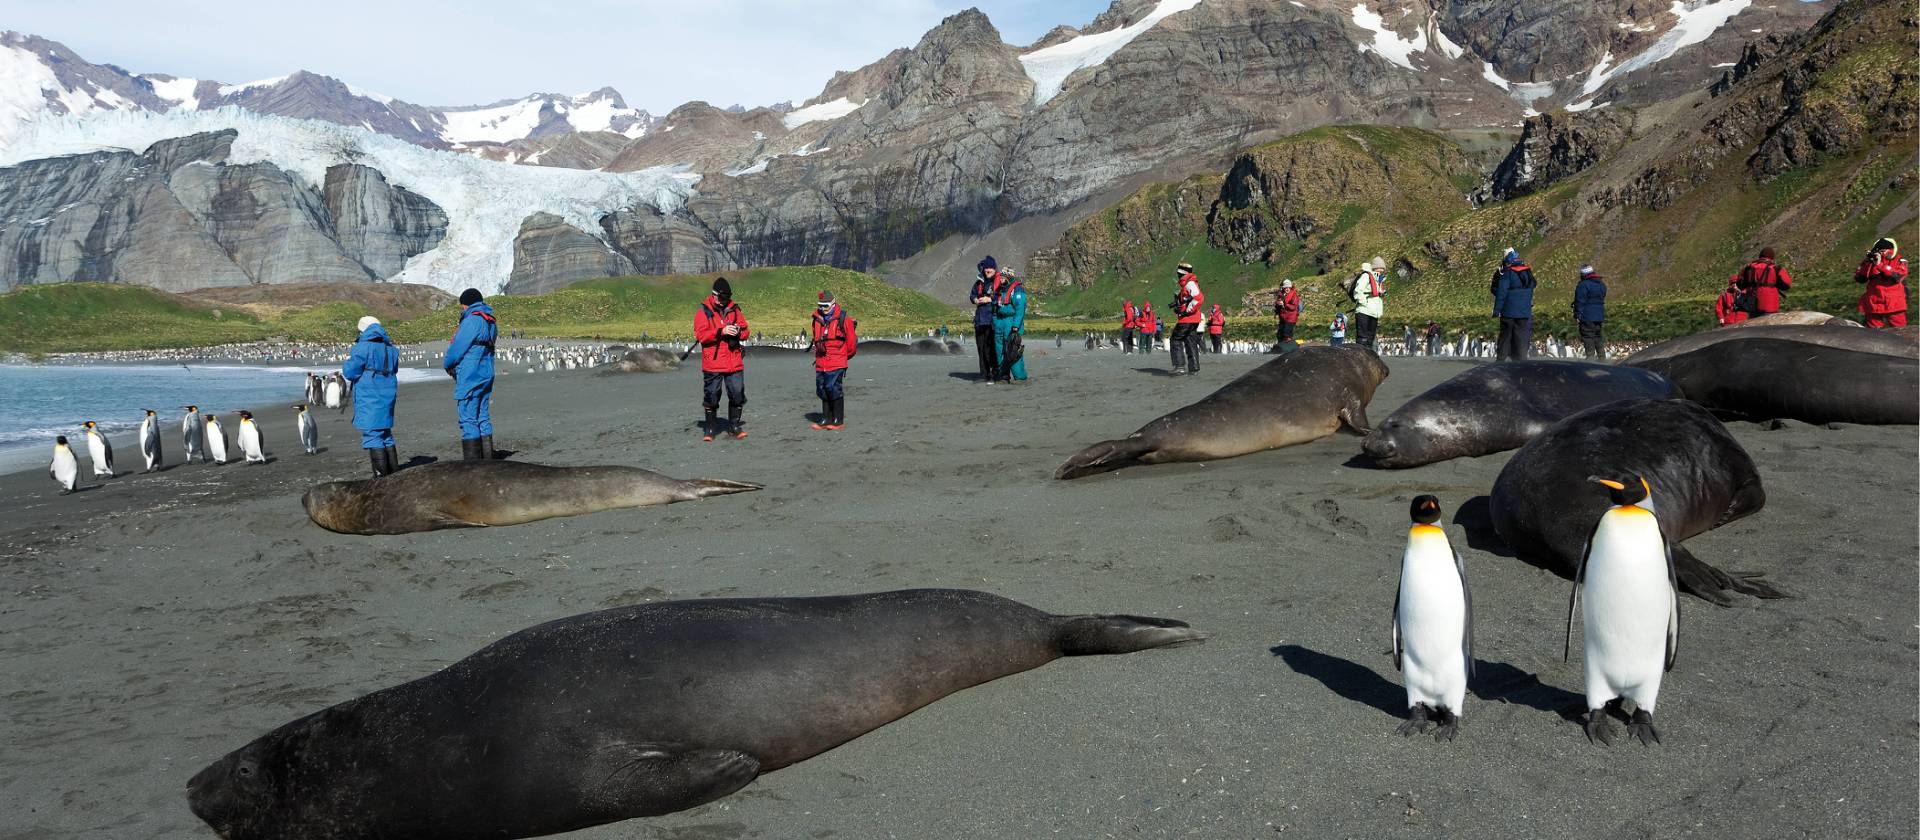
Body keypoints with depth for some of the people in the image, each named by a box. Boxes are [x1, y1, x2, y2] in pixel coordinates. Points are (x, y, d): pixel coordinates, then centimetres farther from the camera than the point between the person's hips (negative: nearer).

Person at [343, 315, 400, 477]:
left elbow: (350, 372, -9)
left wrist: (347, 362, 11)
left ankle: (381, 475, -8)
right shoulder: (391, 348, 11)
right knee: (385, 434, 18)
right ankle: (393, 472, 21)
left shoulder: (362, 347, -11)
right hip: (387, 396, 7)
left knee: (372, 435, -5)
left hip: (369, 399, -7)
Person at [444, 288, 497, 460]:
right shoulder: (490, 322, 14)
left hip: (469, 378, -9)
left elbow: (457, 348, -12)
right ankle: (486, 460, 16)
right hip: (486, 375, 9)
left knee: (468, 421, -6)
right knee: (483, 419, 13)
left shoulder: (472, 321, -15)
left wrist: (448, 365, 5)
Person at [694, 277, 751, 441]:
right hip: (712, 363, -3)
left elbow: (746, 332, 10)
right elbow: (700, 335, -13)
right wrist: (721, 331, -22)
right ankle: (710, 428, 15)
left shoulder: (734, 309, 10)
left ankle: (735, 426, 16)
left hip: (734, 363, 3)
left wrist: (739, 332, -13)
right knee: (711, 396, 3)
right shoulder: (703, 311, -2)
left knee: (737, 395, 2)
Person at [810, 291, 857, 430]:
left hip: (837, 363, -6)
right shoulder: (817, 320, 10)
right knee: (822, 390, 8)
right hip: (821, 363, 6)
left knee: (834, 389, -9)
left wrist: (845, 356, 10)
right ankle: (826, 419, 17)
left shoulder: (842, 319, -8)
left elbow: (852, 341, -1)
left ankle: (839, 421, -2)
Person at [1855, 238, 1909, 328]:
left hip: (1894, 305, -2)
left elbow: (1897, 276, -19)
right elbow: (1859, 279, -2)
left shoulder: (1899, 261, 0)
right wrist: (1867, 263, -13)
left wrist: (1880, 264, -23)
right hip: (1874, 305, 2)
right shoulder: (1871, 261, 6)